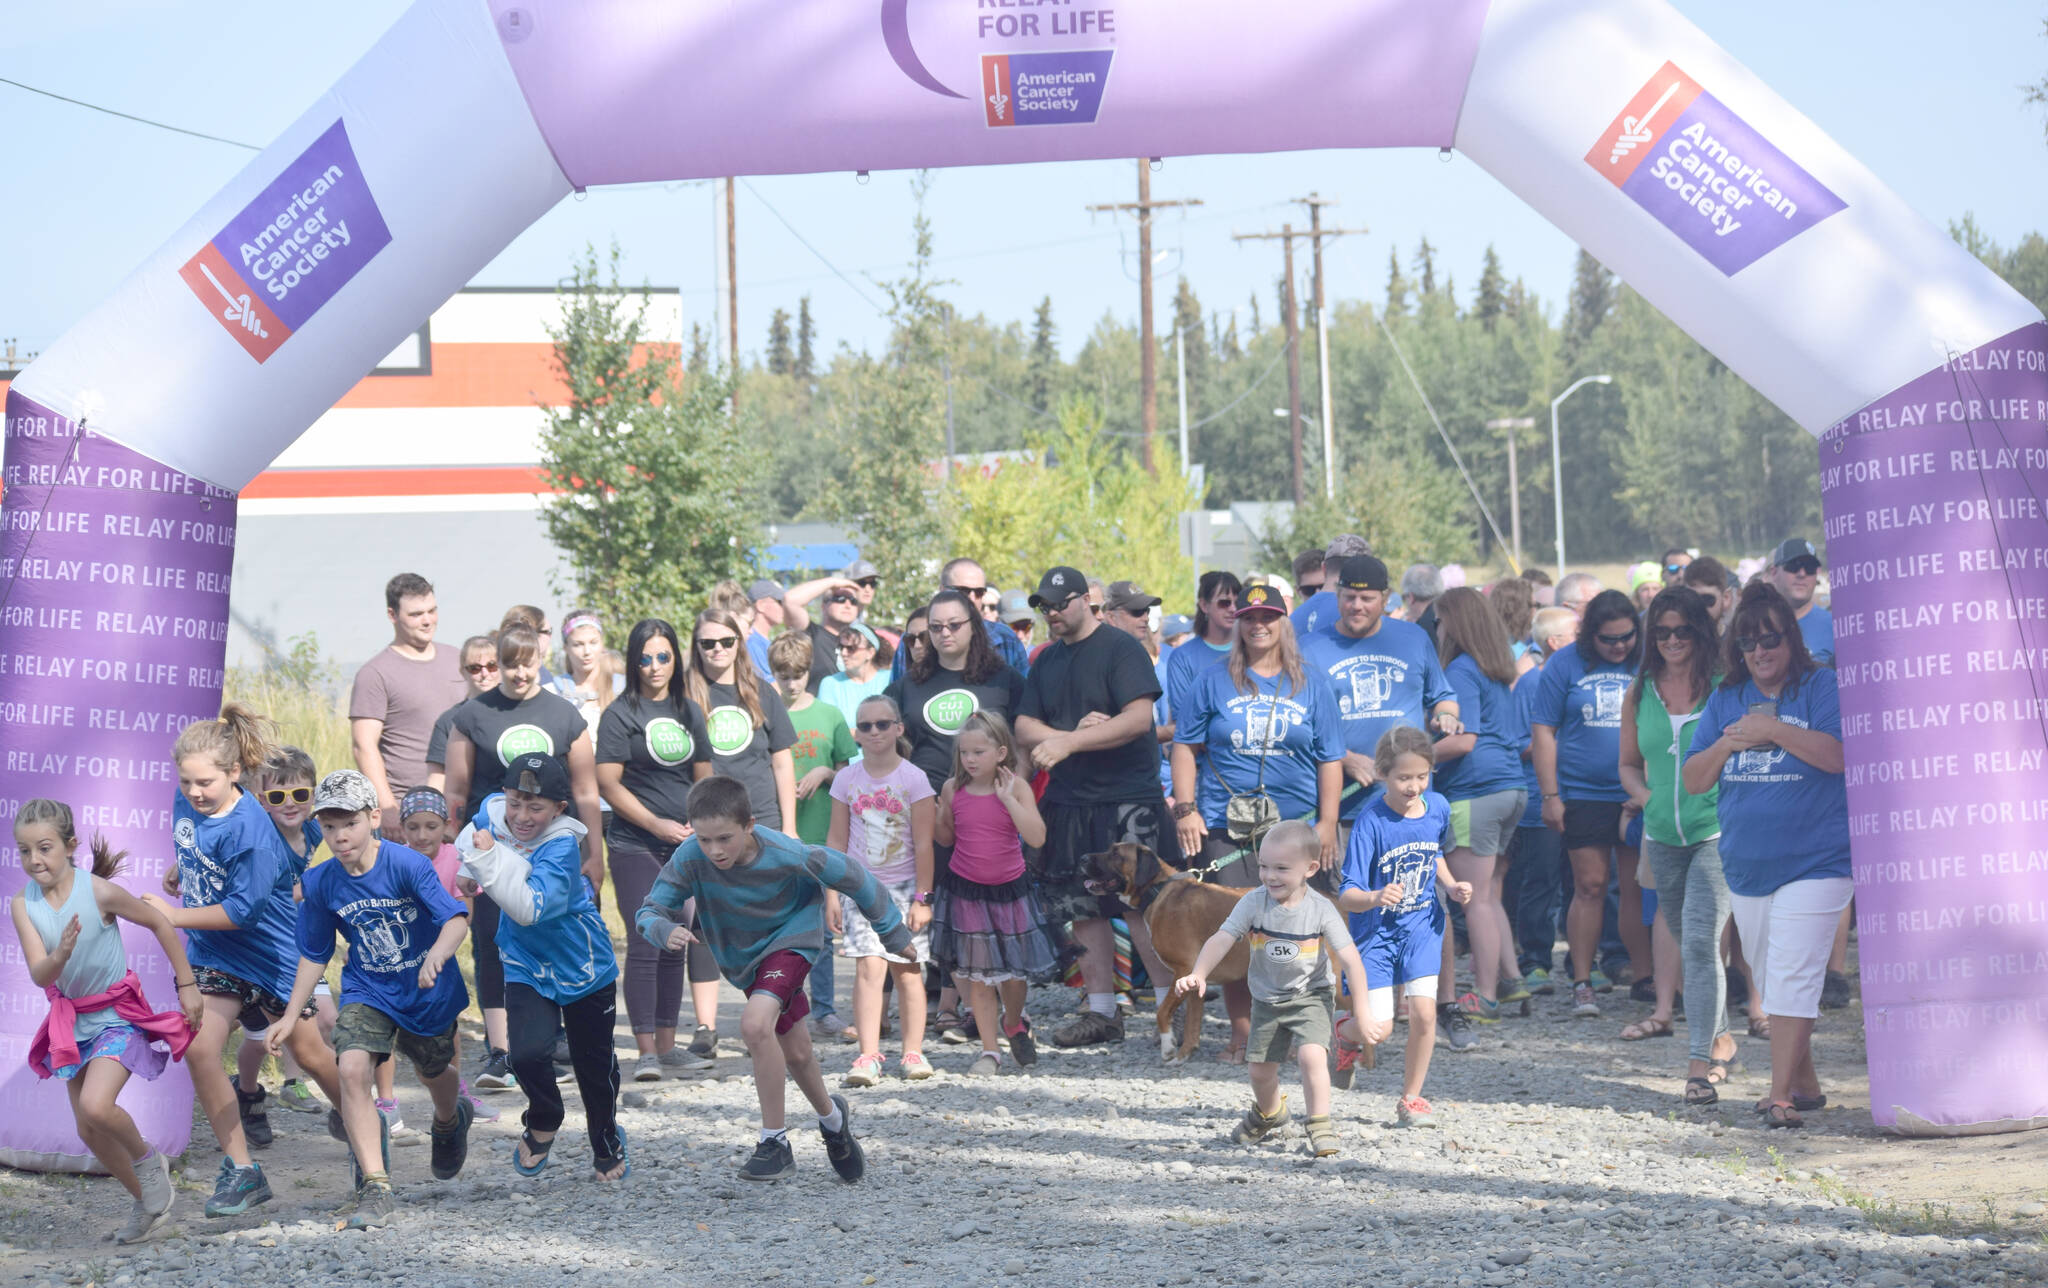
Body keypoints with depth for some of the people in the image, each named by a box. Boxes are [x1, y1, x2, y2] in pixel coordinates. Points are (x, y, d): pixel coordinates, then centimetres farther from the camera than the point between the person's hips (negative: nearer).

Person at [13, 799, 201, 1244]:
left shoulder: (98, 891, -20)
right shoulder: (23, 905, -10)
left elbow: (160, 924, -6)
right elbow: (39, 975, -18)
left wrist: (187, 986, -1)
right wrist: (60, 955, -40)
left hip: (119, 1015, -5)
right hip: (72, 1020, 5)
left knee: (96, 1107, -26)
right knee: (88, 1131, 10)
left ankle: (147, 1159, 4)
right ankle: (147, 1201, 30)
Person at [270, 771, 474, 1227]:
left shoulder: (406, 864, -24)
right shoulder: (321, 884, -11)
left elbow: (456, 918, -33)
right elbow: (314, 955, 3)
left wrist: (437, 955, -54)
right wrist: (290, 1016, 4)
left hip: (427, 991, -2)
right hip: (367, 991, 2)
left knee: (434, 1071, 21)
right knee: (353, 1067, -24)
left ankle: (450, 1121, 61)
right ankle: (376, 1187, -23)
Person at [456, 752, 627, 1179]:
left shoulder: (560, 846, -28)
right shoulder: (492, 813, -11)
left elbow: (531, 908, -40)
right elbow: (467, 842, 15)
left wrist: (490, 861, -42)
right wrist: (468, 872, 1)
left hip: (583, 966, -3)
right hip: (527, 967, 3)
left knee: (594, 1063, 13)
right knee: (528, 1051, -19)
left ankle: (607, 1145, 42)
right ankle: (543, 1124, 13)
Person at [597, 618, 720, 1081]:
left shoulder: (689, 712, 12)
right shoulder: (621, 714, -4)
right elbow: (608, 783, -9)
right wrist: (657, 824, -15)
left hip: (686, 846, 5)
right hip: (636, 847, -5)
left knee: (676, 945, 8)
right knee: (645, 945, -9)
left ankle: (668, 1044, 16)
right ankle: (645, 1050, -6)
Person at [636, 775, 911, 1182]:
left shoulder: (787, 856, -33)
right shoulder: (690, 858, -28)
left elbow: (852, 877, -18)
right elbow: (649, 911, -21)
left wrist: (893, 933, -6)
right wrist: (666, 931, -46)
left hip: (791, 940, -4)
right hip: (743, 957, 4)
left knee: (755, 1024, -29)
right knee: (794, 1052, 18)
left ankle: (775, 1141, -18)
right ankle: (831, 1116, 49)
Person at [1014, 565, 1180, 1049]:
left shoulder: (1120, 649, -6)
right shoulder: (1048, 662, 15)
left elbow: (1139, 718, -17)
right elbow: (1024, 727, 11)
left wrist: (1068, 742, -21)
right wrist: (1070, 734, -10)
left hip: (1128, 800, -7)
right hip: (1069, 804, 7)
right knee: (1084, 911, 7)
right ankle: (1101, 1013, 13)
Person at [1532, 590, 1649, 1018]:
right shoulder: (1565, 664, 2)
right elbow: (1543, 731, 2)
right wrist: (1550, 795, -3)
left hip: (1638, 794, 1)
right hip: (1584, 794, -1)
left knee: (1638, 888, 2)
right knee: (1589, 887, -1)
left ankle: (1645, 979, 9)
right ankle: (1582, 982, 5)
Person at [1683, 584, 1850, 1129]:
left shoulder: (1821, 686, -4)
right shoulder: (1725, 699, 11)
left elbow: (1839, 754, -17)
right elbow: (1693, 779, 10)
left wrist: (1773, 730, -18)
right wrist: (1727, 744, -8)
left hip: (1814, 861, -6)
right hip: (1746, 865, 6)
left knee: (1792, 975, -14)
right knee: (1770, 977, 12)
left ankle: (1781, 1094, -15)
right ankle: (1805, 1082, 24)